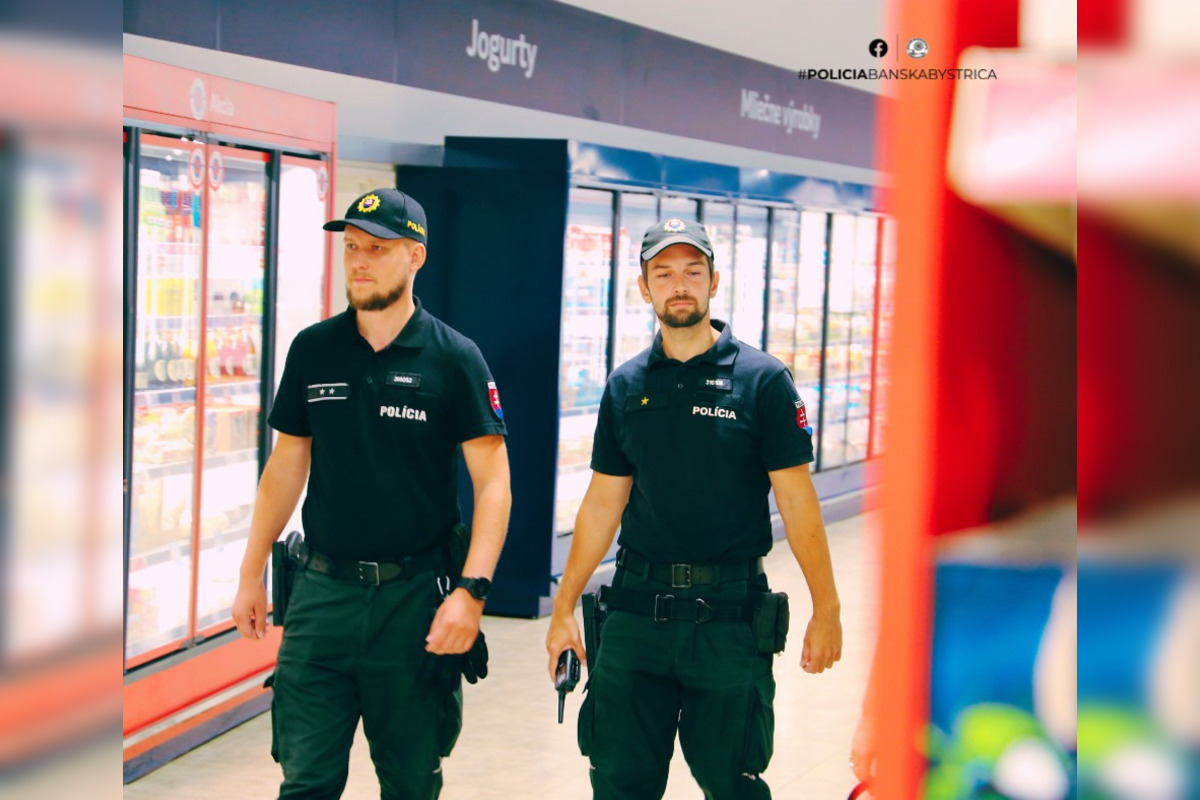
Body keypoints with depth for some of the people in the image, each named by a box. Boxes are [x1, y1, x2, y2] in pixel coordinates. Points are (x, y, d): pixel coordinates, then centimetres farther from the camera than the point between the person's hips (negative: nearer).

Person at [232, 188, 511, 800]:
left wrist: (472, 590, -18)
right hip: (322, 590, 2)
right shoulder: (312, 349, 5)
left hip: (414, 596, -2)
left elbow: (492, 480, -7)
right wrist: (252, 574, 10)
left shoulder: (453, 357, -5)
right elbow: (286, 465, 13)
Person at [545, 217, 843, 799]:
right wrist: (564, 606, 10)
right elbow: (603, 503, 12)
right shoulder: (625, 385, 8)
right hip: (636, 608, 3)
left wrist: (826, 609, -7)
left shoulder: (761, 379, -3)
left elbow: (796, 497, -4)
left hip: (729, 613, -3)